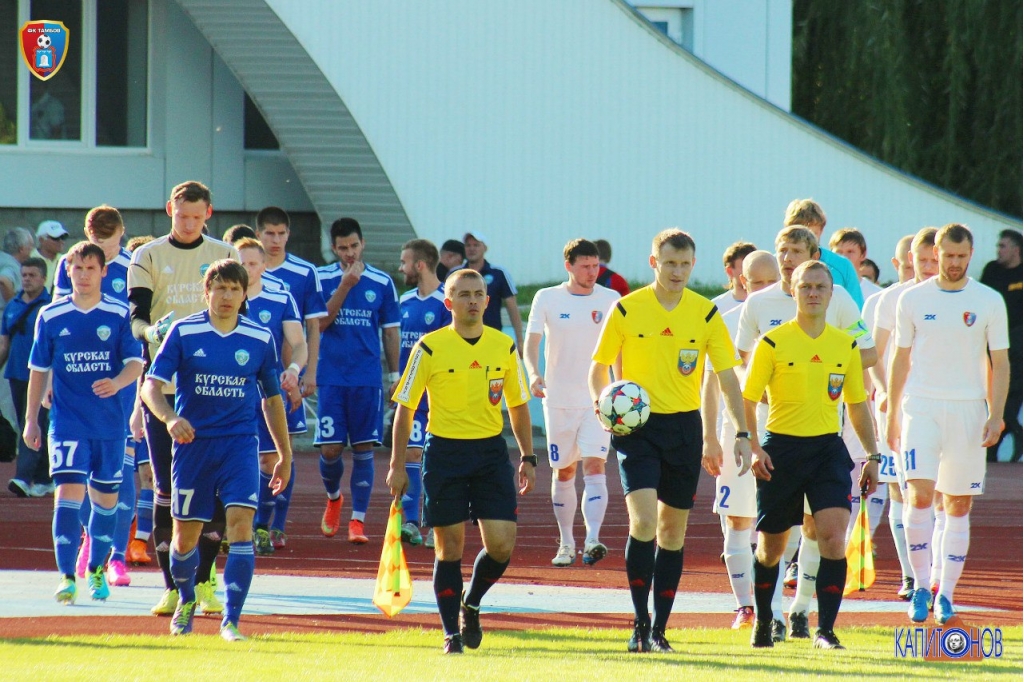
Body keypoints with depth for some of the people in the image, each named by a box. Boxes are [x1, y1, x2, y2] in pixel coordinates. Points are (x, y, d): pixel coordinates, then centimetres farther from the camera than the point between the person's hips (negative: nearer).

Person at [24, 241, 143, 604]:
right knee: (68, 494, -14)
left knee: (106, 498, 11)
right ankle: (67, 577, -17)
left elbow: (135, 363, -3)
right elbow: (39, 370, 9)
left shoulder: (119, 315, -1)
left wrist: (116, 383, -25)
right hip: (68, 422, -1)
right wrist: (31, 420, 9)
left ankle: (96, 570, 30)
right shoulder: (51, 317, 1)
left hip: (110, 422, 1)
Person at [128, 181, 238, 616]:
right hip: (163, 387, 0)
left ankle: (204, 581, 5)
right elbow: (135, 318, -2)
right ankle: (172, 587, 3)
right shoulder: (147, 257, 5)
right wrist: (151, 331, -25)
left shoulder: (226, 257, 8)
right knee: (167, 487, -1)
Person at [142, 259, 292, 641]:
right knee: (186, 535, 8)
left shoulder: (260, 339, 3)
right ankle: (186, 600, 38)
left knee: (241, 523, -17)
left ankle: (231, 619, -14)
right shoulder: (183, 333, -3)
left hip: (239, 443, 0)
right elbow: (151, 385, -7)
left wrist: (285, 455, 18)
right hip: (193, 443, 0)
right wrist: (169, 417, -28)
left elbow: (272, 398, 14)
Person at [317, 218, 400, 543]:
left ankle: (358, 520, 4)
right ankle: (333, 498, 28)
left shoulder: (382, 283, 4)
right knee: (330, 450, -2)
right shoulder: (323, 279, 2)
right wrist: (345, 286, -16)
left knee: (363, 449, -1)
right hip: (331, 378, 0)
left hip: (368, 379, 0)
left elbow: (390, 333, 10)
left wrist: (395, 377, 7)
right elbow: (319, 323, -9)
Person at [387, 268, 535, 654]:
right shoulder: (430, 348, -5)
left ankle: (471, 604, 22)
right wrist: (397, 466, -3)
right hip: (444, 452, -3)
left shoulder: (504, 347, 5)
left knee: (502, 543, -6)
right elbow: (405, 408, -1)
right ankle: (451, 633, 11)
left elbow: (517, 404, 16)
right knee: (449, 547, 0)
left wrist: (528, 457, 12)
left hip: (491, 451, 3)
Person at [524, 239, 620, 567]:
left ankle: (592, 541, -25)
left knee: (594, 466, -15)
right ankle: (566, 544, 20)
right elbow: (531, 342, -3)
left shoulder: (609, 300, 2)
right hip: (559, 399, 1)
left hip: (598, 400, -1)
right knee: (564, 472, 8)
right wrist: (534, 374, -22)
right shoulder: (547, 299, 0)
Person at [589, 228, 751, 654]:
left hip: (684, 427, 2)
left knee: (673, 530, 6)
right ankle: (640, 623, -10)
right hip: (637, 426, -2)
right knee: (643, 520, -18)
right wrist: (602, 403, -14)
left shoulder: (706, 313, 2)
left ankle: (659, 630, 14)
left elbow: (727, 376, 4)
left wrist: (741, 432, -5)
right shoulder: (627, 310, -2)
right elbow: (598, 368, 6)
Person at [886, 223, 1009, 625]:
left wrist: (996, 415, -6)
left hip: (968, 411, 1)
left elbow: (999, 363, 4)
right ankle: (920, 585, -4)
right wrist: (891, 414, 8)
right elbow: (900, 359, 10)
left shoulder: (990, 302, 2)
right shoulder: (913, 299, 4)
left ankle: (946, 594, 10)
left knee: (959, 504, 3)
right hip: (921, 407, -1)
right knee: (920, 495, -15)